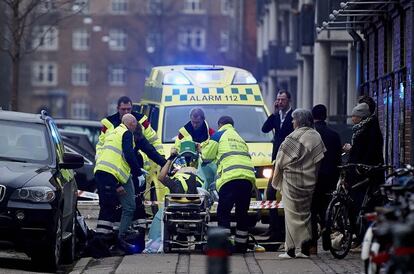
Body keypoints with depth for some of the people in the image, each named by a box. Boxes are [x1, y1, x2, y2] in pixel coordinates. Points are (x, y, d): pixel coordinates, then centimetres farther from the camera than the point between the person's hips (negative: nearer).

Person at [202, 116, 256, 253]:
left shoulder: (219, 135, 12)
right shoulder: (240, 139, 32)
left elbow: (207, 156, 10)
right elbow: (246, 156, 24)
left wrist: (202, 149, 32)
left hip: (230, 178, -6)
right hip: (248, 177, 6)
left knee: (223, 212, -1)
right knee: (242, 213, 13)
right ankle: (241, 245, 15)